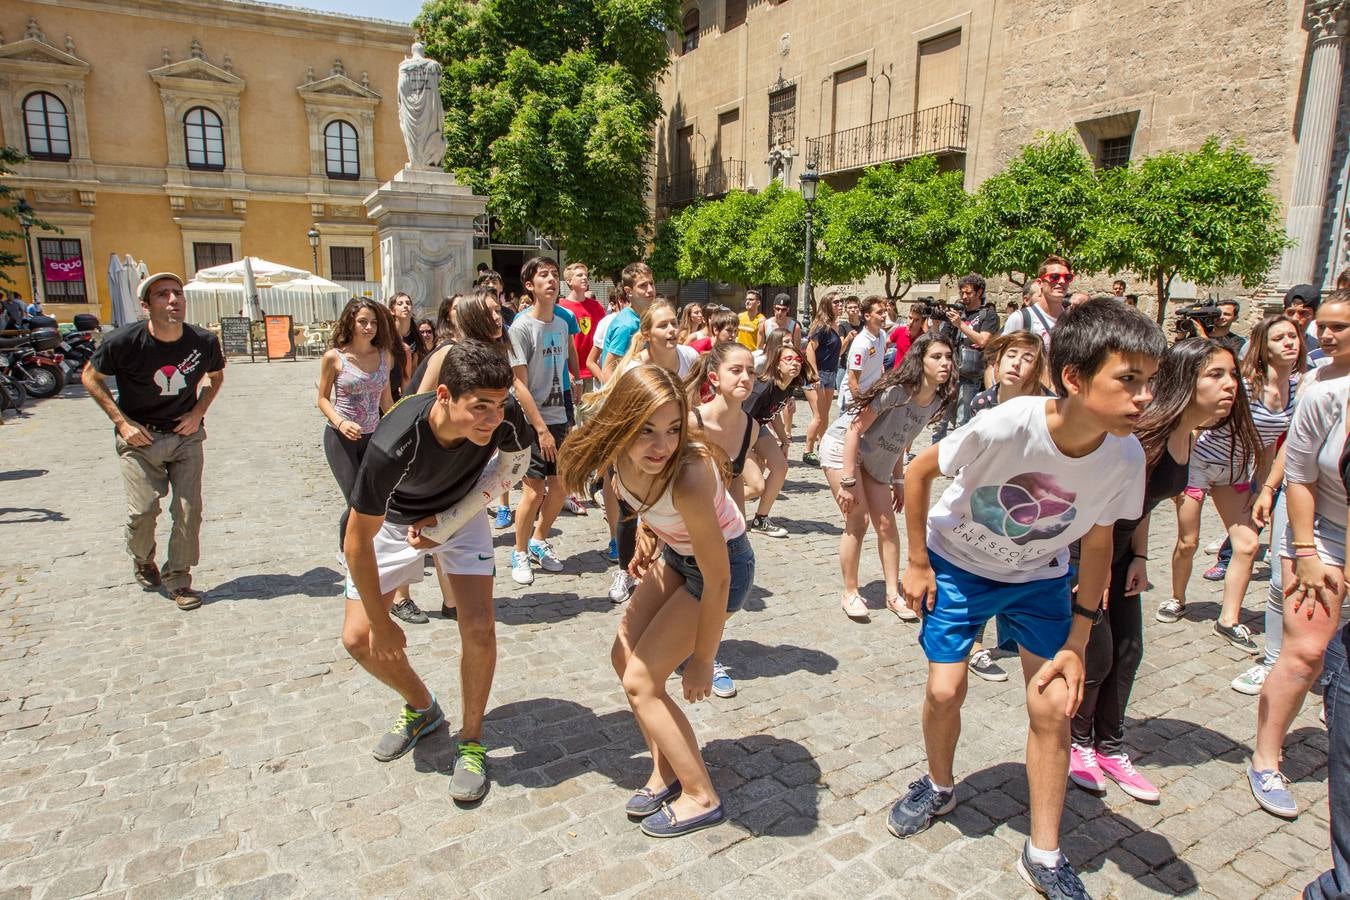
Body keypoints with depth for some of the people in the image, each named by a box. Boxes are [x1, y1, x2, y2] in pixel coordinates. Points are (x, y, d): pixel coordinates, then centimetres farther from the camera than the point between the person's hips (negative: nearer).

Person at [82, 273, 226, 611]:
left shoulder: (204, 342, -11)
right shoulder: (124, 342, -18)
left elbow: (216, 375, 11)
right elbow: (90, 377, -1)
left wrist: (199, 412, -2)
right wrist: (121, 421, -9)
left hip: (185, 435, 2)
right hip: (139, 437, -2)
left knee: (189, 510, -2)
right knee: (143, 510, -4)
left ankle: (178, 579, 15)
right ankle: (143, 561, 30)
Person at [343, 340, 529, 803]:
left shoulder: (506, 416, -34)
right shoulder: (393, 447, -41)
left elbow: (515, 460, -7)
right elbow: (358, 540, -27)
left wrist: (447, 522, -14)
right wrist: (381, 624, -16)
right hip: (393, 521, -1)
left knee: (478, 629, -13)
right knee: (360, 639, 0)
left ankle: (471, 741, 11)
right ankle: (423, 708, 29)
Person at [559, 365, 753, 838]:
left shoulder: (688, 477, -39)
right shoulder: (621, 453, -20)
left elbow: (716, 578, -28)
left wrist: (702, 660, -18)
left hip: (723, 562, -7)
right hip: (676, 555, 7)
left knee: (641, 681, -6)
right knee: (625, 657, 8)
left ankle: (701, 797, 12)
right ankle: (666, 772, 25)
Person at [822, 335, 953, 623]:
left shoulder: (938, 401, -5)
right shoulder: (896, 391, -27)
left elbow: (903, 440, 8)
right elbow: (855, 429, -25)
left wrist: (898, 480, 9)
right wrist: (848, 481, -25)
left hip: (876, 462, 7)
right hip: (842, 446, -7)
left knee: (887, 526, 3)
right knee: (857, 522, -10)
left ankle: (893, 594, 13)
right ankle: (850, 594, 4)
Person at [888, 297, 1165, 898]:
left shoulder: (1125, 457, -23)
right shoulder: (1005, 426, -36)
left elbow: (1097, 545, -6)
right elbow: (918, 471, -19)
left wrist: (1076, 645, -6)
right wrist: (917, 563, -12)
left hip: (1038, 577, 3)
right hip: (958, 562, -2)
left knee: (1055, 705, -2)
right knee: (945, 689, -2)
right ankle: (939, 786, 32)